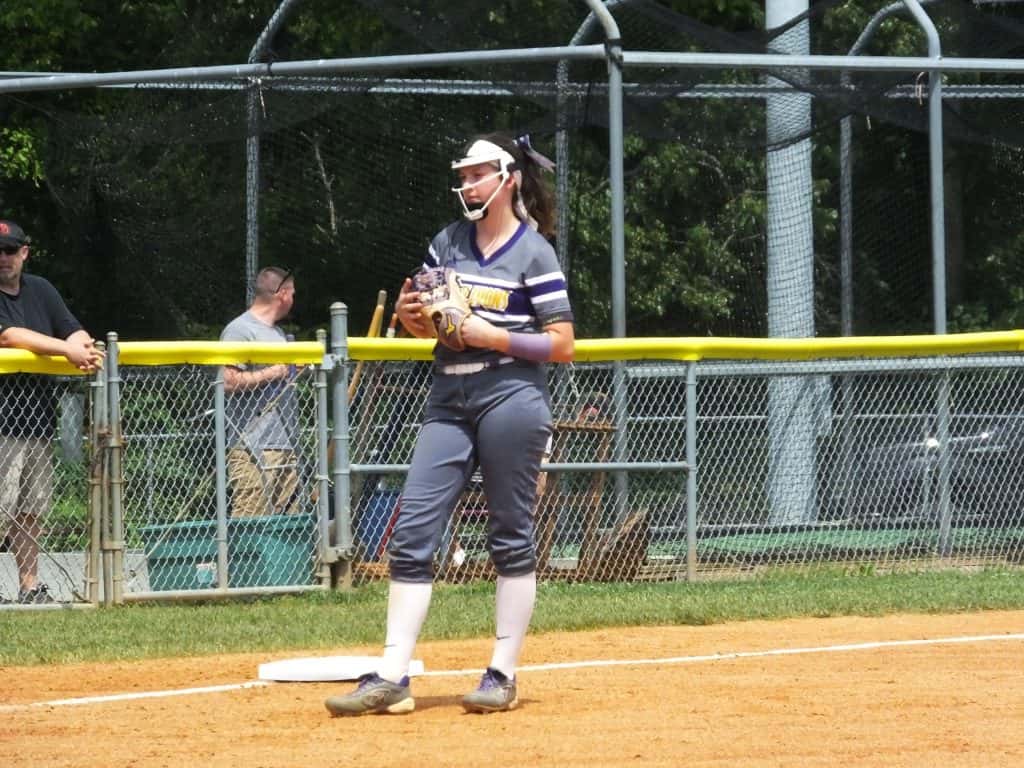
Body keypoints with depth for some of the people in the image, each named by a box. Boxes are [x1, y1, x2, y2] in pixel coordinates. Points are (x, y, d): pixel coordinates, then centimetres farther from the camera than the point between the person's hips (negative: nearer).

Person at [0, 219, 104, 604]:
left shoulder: (40, 290, 15)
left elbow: (76, 332, 12)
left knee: (31, 512, 13)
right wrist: (66, 348, -24)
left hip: (38, 421, 7)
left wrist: (80, 345, -13)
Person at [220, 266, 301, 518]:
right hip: (254, 447, -9)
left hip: (285, 446, 9)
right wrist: (271, 373, -11)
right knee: (251, 524, -14)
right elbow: (228, 381, -18)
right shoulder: (240, 330, -7)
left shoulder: (279, 334, 23)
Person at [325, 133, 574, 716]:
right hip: (449, 401, 6)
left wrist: (493, 336, -16)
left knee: (511, 538, 1)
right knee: (412, 533, -4)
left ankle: (503, 674, 8)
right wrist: (409, 313, -1)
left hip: (511, 399, -6)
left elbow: (563, 345, -6)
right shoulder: (448, 243, 12)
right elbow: (427, 327, 21)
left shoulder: (534, 253, -4)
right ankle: (393, 678, -6)